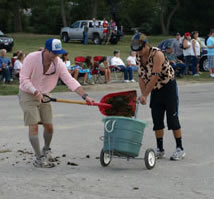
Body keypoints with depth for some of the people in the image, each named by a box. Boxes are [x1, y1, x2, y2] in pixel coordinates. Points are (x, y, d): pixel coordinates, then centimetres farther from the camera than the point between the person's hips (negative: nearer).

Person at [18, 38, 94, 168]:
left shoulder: (58, 63, -10)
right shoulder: (32, 58, -21)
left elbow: (70, 81, -15)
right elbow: (24, 79, -19)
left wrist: (85, 96, -25)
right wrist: (36, 92, -31)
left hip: (43, 96, 5)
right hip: (28, 95, -4)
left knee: (49, 126, 3)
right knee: (34, 126, -12)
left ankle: (46, 150, 31)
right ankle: (39, 158, -5)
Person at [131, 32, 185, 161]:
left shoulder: (157, 54, -24)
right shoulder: (140, 57, 0)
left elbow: (155, 76, -28)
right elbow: (141, 77, 1)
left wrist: (144, 95, -27)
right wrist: (143, 95, -11)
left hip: (168, 86, -7)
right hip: (155, 89, 7)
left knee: (173, 118, -4)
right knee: (157, 120, 5)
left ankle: (180, 149, 4)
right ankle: (160, 150, 13)